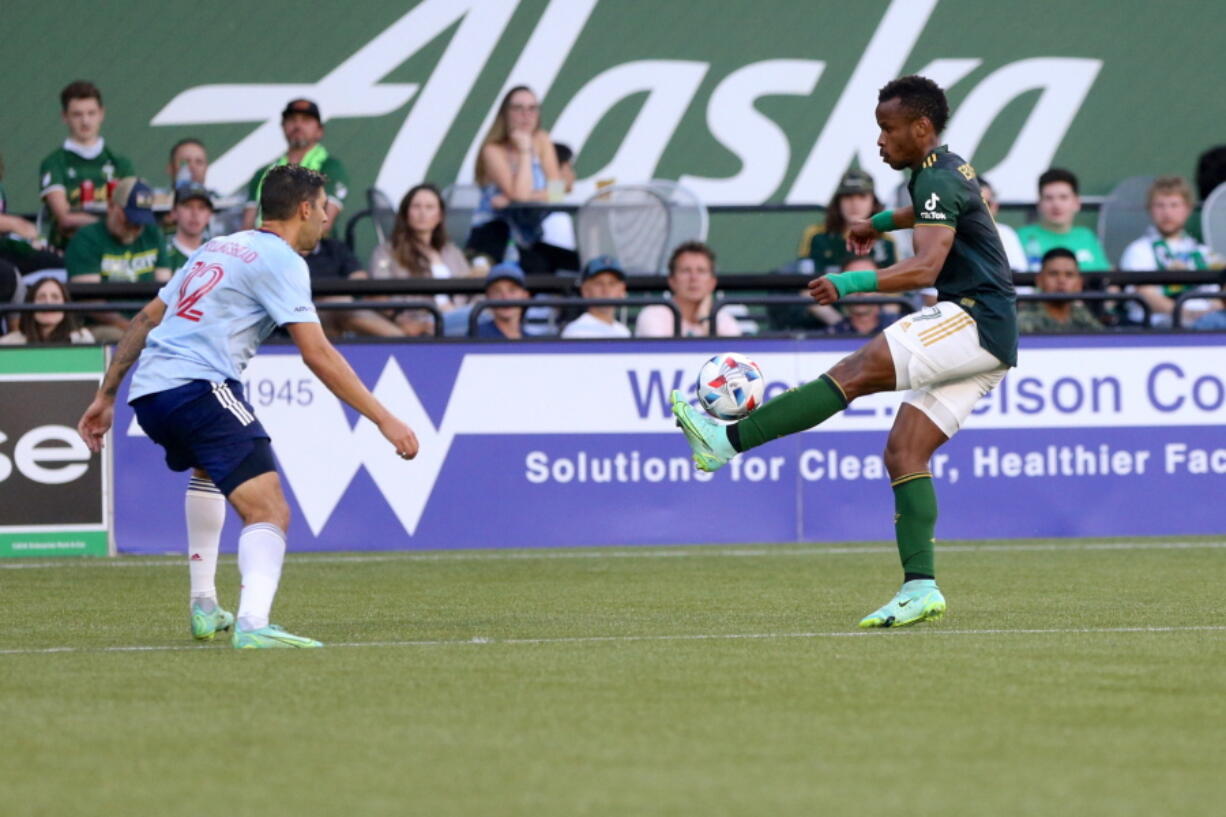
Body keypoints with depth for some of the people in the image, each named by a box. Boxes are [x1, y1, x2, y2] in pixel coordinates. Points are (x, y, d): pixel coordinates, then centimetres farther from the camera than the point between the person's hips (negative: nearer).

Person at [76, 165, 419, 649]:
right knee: (269, 513, -17)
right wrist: (384, 420, -8)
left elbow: (146, 320, 26)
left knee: (209, 469, 38)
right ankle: (252, 624, -41)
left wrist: (106, 396, 32)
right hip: (199, 387, -9)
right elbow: (317, 355, -9)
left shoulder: (217, 248, 24)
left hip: (147, 392, 9)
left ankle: (204, 607, 38)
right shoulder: (280, 260, 0)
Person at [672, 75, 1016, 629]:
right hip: (982, 339, 10)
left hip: (975, 320, -10)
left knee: (854, 373, -21)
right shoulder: (943, 171, 19)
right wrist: (883, 222, 46)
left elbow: (925, 267, -29)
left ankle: (725, 441, -29)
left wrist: (852, 282, -40)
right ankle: (920, 588, -7)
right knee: (903, 452, 1)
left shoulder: (938, 180, -12)